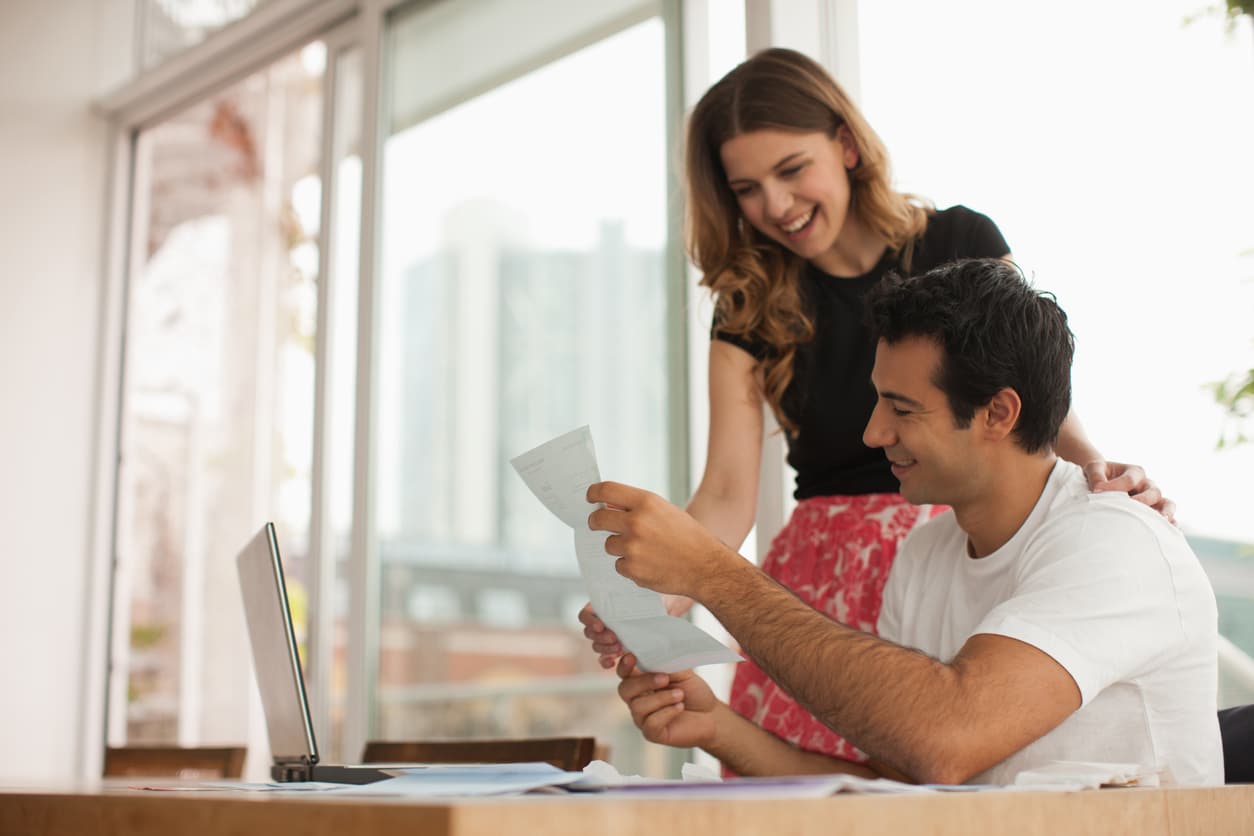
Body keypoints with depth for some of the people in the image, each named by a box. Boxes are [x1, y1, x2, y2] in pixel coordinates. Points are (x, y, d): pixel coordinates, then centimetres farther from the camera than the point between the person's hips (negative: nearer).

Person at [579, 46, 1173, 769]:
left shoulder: (961, 245, 3)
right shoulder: (750, 308, 5)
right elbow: (728, 493, -4)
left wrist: (1095, 466, -23)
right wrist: (657, 604, -22)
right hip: (820, 586, 1)